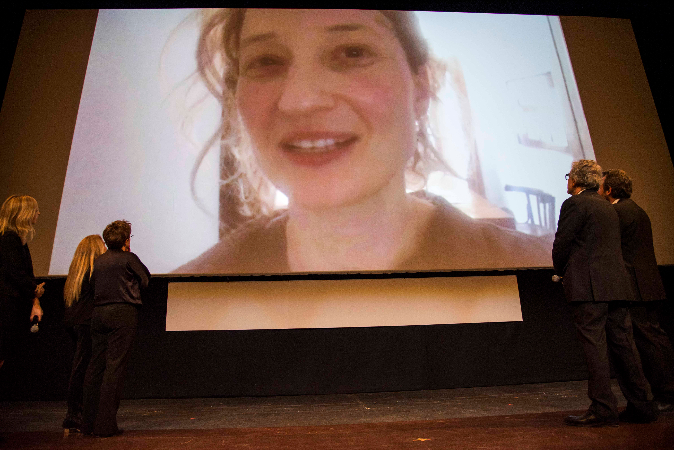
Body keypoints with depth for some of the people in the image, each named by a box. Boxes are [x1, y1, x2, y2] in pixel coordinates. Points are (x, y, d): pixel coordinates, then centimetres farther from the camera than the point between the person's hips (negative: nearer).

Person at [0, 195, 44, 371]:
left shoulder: (19, 239, 16)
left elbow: (27, 274, 13)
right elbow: (15, 272, -19)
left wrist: (35, 302, 4)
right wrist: (36, 290, -4)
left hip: (15, 307, 10)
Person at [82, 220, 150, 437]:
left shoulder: (98, 261, 14)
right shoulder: (128, 258, -2)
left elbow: (93, 283, 17)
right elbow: (145, 280, 7)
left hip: (98, 312, 6)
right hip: (122, 313, -6)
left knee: (96, 365, 10)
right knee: (115, 365, -4)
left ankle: (88, 422, 16)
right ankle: (105, 424, -3)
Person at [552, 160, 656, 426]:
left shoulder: (575, 204, -6)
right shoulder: (608, 208, 21)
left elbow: (562, 243, -9)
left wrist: (560, 272, 8)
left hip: (588, 286, -8)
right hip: (616, 285, 8)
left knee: (594, 346, -4)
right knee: (623, 345, 12)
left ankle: (603, 409, 0)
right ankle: (641, 406, 20)